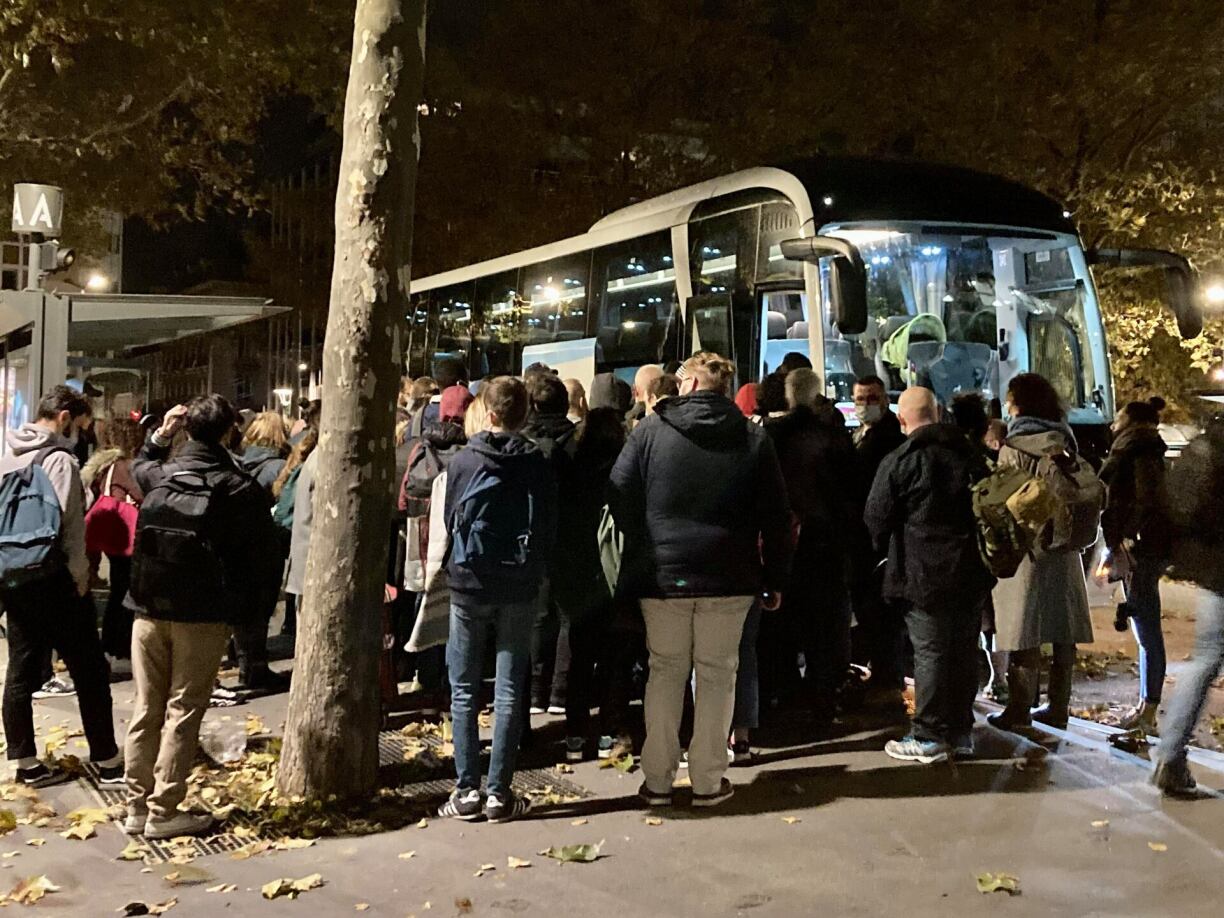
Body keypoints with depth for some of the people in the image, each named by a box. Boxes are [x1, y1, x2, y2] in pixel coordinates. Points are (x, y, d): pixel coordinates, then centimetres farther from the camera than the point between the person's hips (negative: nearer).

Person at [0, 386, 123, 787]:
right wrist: (80, 577, -6)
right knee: (89, 670, 0)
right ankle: (108, 761, 5)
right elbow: (69, 525, -15)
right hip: (53, 580, -8)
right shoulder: (58, 459, -13)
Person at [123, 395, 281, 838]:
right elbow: (262, 557, -8)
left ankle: (137, 806, 19)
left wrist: (161, 435, 21)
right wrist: (252, 609, 3)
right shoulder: (239, 488, -9)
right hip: (203, 617, -4)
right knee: (183, 711, 3)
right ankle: (163, 812, 5)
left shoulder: (159, 475, 3)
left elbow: (139, 465, 31)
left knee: (147, 709, 12)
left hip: (150, 611, 4)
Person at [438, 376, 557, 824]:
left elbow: (449, 521, 4)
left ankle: (467, 791, 6)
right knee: (509, 692, 5)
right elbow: (550, 528, 1)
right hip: (520, 588, 1)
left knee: (464, 691, 8)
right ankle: (499, 793, 6)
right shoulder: (538, 465, -3)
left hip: (469, 585, -1)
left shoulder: (463, 461, -5)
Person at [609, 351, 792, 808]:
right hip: (729, 580, 0)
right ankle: (708, 781, 13)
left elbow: (619, 496, -3)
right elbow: (776, 517, 3)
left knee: (665, 672, 10)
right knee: (717, 674, 9)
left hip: (662, 575, 0)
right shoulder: (754, 439, 2)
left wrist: (642, 551, 9)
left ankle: (657, 780, 14)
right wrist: (774, 579, 8)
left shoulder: (651, 430, -3)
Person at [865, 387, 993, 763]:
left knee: (930, 652, -2)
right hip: (971, 572, 6)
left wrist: (888, 548, 13)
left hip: (924, 573, -6)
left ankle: (930, 737, 3)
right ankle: (961, 731, 20)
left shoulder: (899, 461, -10)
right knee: (964, 649, 11)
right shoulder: (969, 454, 8)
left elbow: (876, 520, -6)